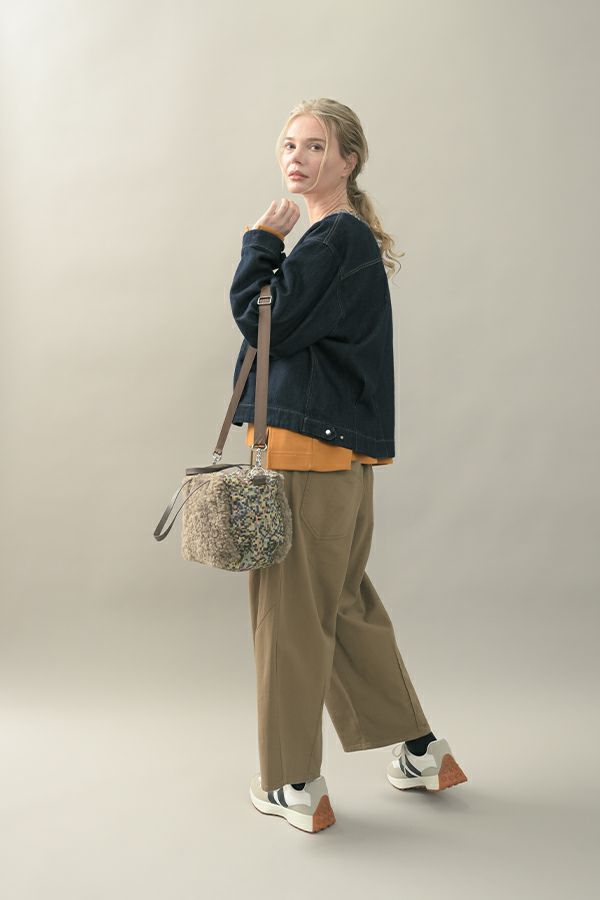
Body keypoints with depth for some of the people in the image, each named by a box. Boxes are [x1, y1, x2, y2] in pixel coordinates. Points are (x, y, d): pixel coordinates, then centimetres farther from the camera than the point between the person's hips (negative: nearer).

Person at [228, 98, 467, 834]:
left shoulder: (335, 237, -11)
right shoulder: (353, 239, 19)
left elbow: (265, 323, -14)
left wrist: (261, 242, -5)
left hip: (306, 445, -10)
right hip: (343, 448, 10)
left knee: (291, 610, 0)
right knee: (344, 602, 19)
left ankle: (295, 787, 15)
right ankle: (422, 753, 30)